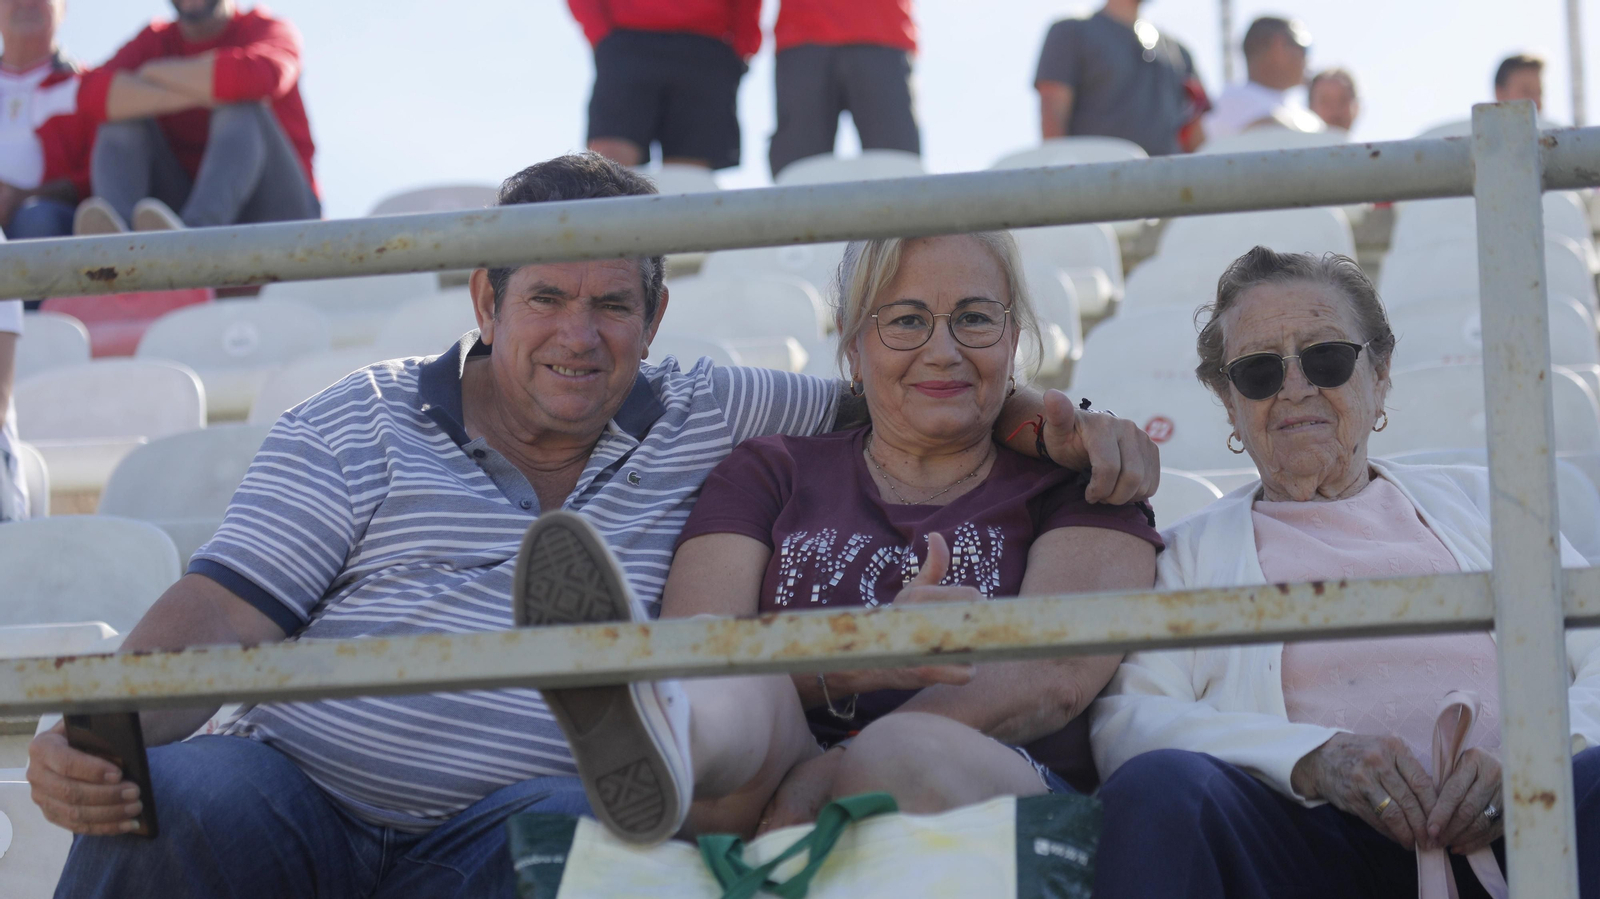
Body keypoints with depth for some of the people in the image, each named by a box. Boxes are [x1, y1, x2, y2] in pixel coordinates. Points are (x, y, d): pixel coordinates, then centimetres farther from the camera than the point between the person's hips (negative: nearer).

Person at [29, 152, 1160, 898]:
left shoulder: (710, 423, 18)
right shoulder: (363, 424, 13)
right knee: (168, 807, -34)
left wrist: (1066, 420, 3)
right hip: (297, 787, 1)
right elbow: (221, 612, 4)